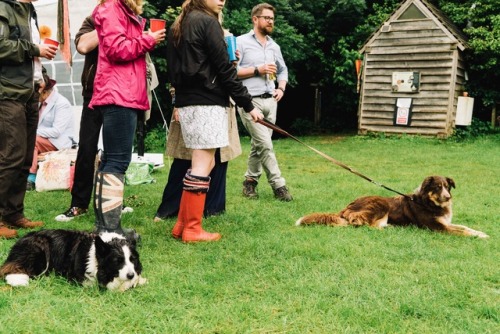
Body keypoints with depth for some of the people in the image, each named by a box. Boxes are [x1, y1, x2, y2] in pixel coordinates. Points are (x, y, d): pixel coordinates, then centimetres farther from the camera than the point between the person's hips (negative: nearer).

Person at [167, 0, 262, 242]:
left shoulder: (179, 25, 18)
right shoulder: (207, 22, -8)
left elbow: (174, 67, 18)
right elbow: (224, 68, -11)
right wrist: (248, 104, -7)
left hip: (186, 101, 9)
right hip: (207, 102, -9)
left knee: (203, 164, 14)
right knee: (202, 165, -4)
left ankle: (182, 224, 15)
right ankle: (193, 229, 2)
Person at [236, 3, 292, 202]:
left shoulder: (274, 46, 17)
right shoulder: (241, 42, -2)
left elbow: (283, 70, 29)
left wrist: (281, 88, 11)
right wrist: (257, 70, -13)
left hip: (270, 101, 6)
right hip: (250, 101, -6)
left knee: (259, 144, 9)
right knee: (265, 144, -10)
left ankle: (250, 181, 22)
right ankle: (278, 185, -4)